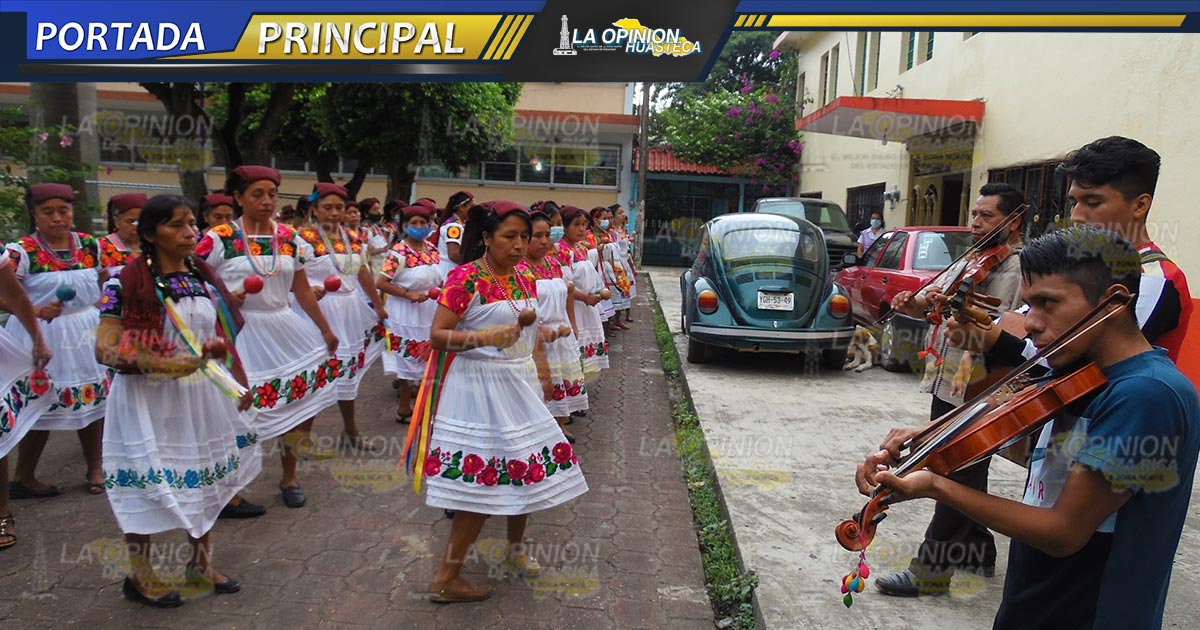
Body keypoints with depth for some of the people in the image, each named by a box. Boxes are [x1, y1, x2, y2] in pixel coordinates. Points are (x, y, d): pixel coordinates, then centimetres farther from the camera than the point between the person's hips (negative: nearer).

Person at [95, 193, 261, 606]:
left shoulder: (203, 277, 6)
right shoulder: (127, 283, -12)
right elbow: (106, 350, -17)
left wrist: (239, 384, 7)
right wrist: (165, 363, -28)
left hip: (202, 396, 6)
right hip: (148, 400, -5)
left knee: (203, 477, 13)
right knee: (147, 482, 5)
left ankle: (201, 565, 31)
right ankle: (140, 575, 26)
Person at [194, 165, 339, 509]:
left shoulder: (289, 238, 5)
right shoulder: (218, 238, -7)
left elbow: (303, 291, 12)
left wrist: (325, 330, 15)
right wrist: (224, 298, -22)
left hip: (284, 329, 4)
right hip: (238, 333, -4)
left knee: (301, 402, 8)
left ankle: (289, 476, 31)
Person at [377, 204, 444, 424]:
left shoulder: (432, 250, 5)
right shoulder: (399, 252, -15)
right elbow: (382, 283, -19)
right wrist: (409, 294, -23)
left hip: (430, 313, 6)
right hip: (407, 315, -6)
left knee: (425, 358, 14)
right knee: (409, 359, 2)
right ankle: (404, 409, 15)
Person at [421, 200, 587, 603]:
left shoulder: (524, 280, 8)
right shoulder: (465, 278, -14)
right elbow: (437, 336, -16)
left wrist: (542, 372, 21)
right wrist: (484, 337, -29)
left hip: (517, 385, 8)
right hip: (479, 386, -8)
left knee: (528, 468, 14)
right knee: (482, 482, -5)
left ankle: (516, 548, 40)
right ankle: (446, 580, 10)